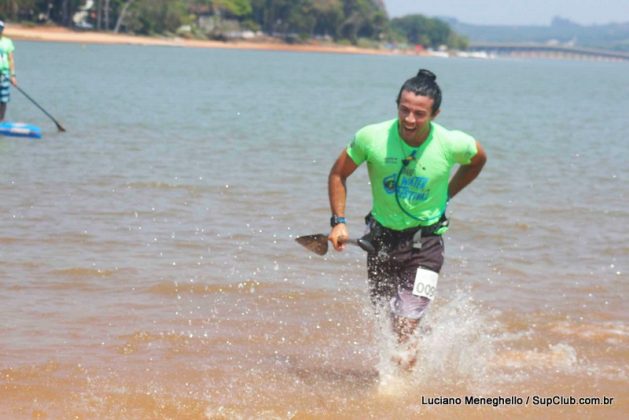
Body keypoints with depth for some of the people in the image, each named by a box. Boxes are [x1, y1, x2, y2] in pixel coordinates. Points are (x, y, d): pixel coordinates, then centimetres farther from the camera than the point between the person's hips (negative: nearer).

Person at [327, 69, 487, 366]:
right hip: (382, 235, 3)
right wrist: (339, 222, -8)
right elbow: (338, 174, 0)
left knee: (405, 326, -14)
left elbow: (478, 160, 7)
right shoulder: (372, 138, -18)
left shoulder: (453, 145, -19)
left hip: (425, 242, -3)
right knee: (385, 310, 20)